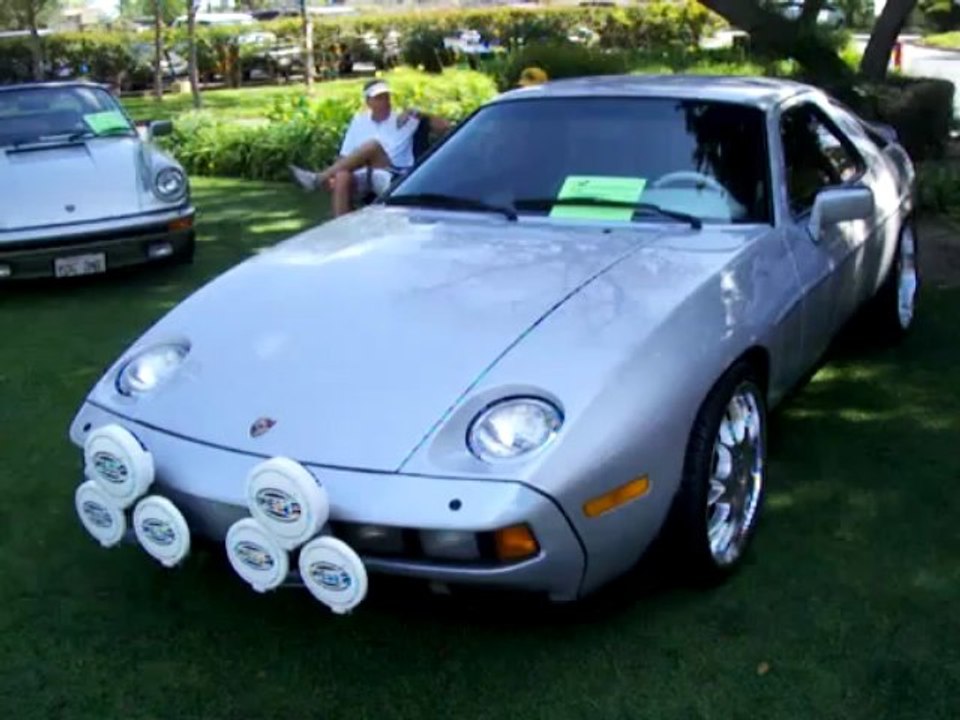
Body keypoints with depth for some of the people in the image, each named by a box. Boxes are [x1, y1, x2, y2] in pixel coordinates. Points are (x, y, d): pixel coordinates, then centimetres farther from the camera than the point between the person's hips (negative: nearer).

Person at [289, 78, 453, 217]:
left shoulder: (405, 119, 8)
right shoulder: (359, 120, 17)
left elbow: (444, 127, 3)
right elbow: (345, 156, 14)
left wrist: (418, 115, -8)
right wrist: (332, 174, -4)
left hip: (392, 179, -3)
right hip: (362, 176, 3)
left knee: (373, 146, -31)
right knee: (342, 177, -34)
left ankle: (318, 178, -30)